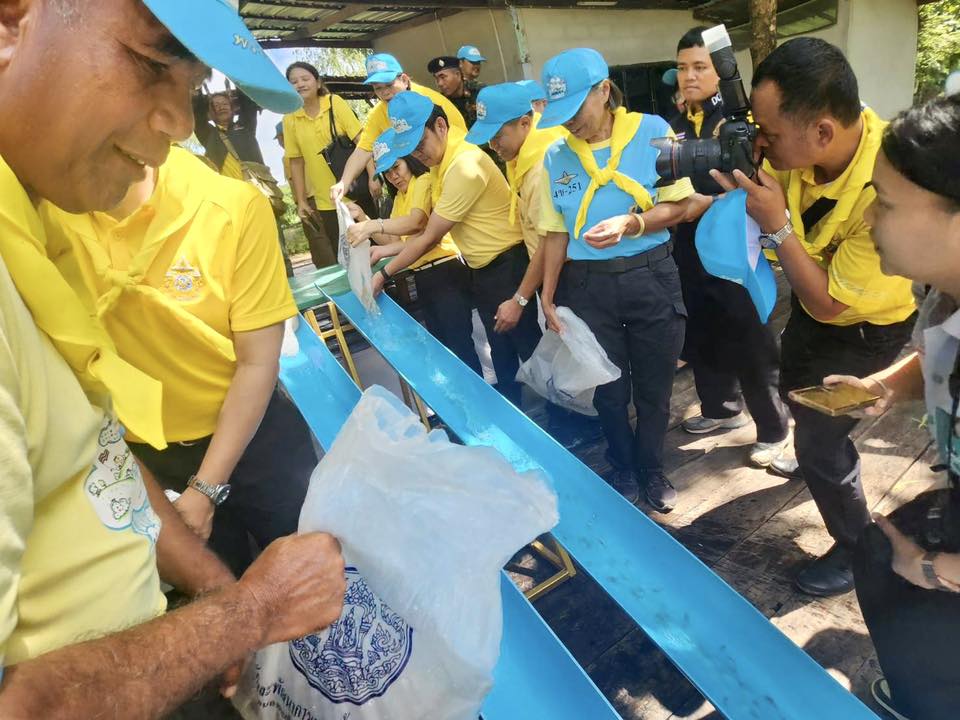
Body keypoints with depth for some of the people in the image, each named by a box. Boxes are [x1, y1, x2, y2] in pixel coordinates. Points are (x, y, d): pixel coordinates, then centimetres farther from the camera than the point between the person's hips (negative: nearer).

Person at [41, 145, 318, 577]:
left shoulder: (234, 206, -20)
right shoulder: (44, 212, -13)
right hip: (135, 453, 2)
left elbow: (258, 363, -15)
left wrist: (205, 489, -14)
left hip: (251, 433, -1)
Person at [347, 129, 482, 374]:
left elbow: (416, 222, -23)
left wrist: (373, 225, -37)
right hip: (422, 276, 10)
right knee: (441, 344, 17)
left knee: (459, 343, -10)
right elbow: (393, 241, 13)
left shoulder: (424, 181, -5)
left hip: (445, 271, -9)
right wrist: (364, 219, 1)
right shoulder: (399, 198, 22)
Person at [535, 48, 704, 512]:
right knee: (608, 390, 12)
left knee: (654, 386, 12)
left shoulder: (651, 131, -5)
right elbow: (556, 231, 7)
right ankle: (623, 473, 36)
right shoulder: (556, 156, 3)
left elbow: (682, 205, -7)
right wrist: (548, 294, 1)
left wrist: (630, 223, -24)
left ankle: (652, 470, 36)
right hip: (587, 284, 2)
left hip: (650, 277, -2)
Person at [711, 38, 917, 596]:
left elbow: (830, 301, -30)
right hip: (811, 304, 7)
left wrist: (776, 225, -35)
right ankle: (822, 459, 61)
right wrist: (732, 178, -25)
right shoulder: (807, 142, -24)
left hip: (863, 328, -7)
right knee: (797, 396, 28)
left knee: (819, 439, 1)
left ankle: (858, 553, 27)